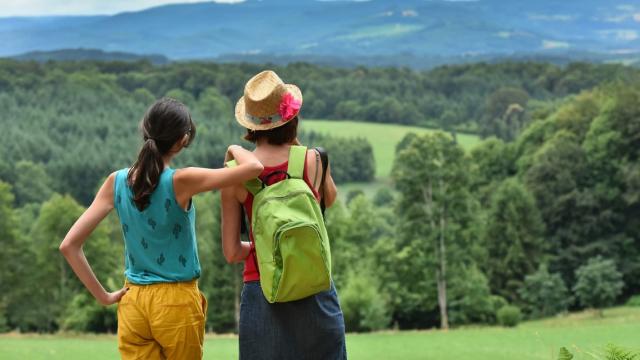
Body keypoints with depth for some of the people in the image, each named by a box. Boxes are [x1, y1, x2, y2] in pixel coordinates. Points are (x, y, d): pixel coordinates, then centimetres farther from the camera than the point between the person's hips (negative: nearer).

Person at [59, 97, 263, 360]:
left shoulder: (117, 182, -1)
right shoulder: (180, 182, -15)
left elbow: (69, 245, -2)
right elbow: (254, 167, -18)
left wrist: (103, 296, 2)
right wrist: (235, 149, 4)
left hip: (133, 302, 4)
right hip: (177, 302, -4)